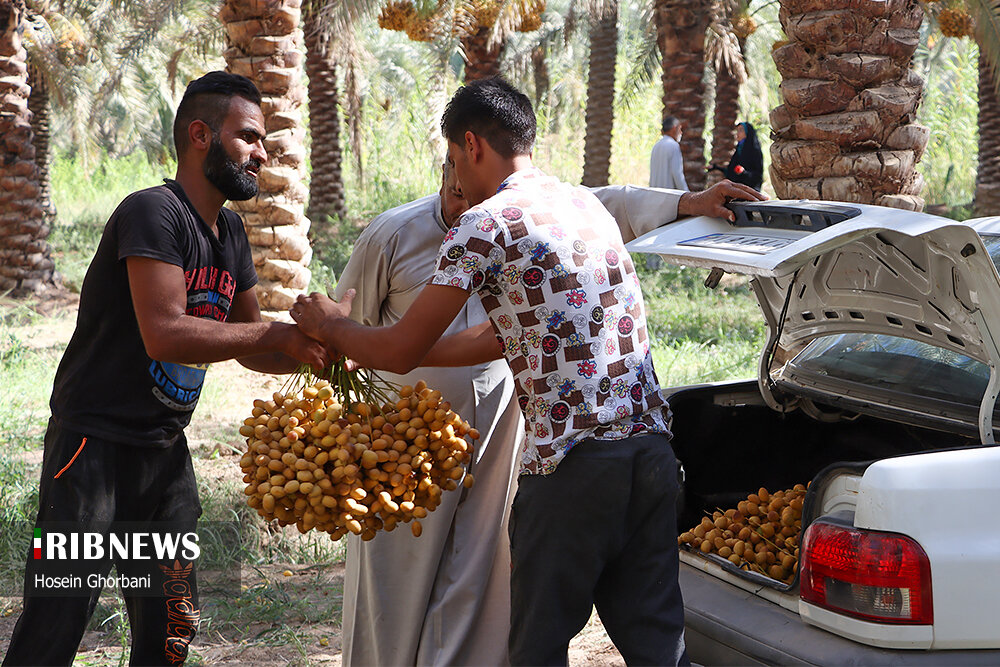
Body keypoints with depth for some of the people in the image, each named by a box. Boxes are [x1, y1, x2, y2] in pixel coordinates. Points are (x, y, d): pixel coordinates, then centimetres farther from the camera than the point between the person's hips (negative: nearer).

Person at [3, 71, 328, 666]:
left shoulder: (231, 232, 13)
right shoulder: (153, 211, -15)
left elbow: (250, 350, 17)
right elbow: (166, 334, -26)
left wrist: (315, 354, -2)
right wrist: (277, 334, -20)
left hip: (167, 450, 9)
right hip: (95, 444, -9)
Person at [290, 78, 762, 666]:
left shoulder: (483, 225, -6)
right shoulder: (589, 204, 19)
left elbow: (398, 353, -1)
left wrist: (332, 326, 19)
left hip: (572, 463, -7)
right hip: (651, 444, 7)